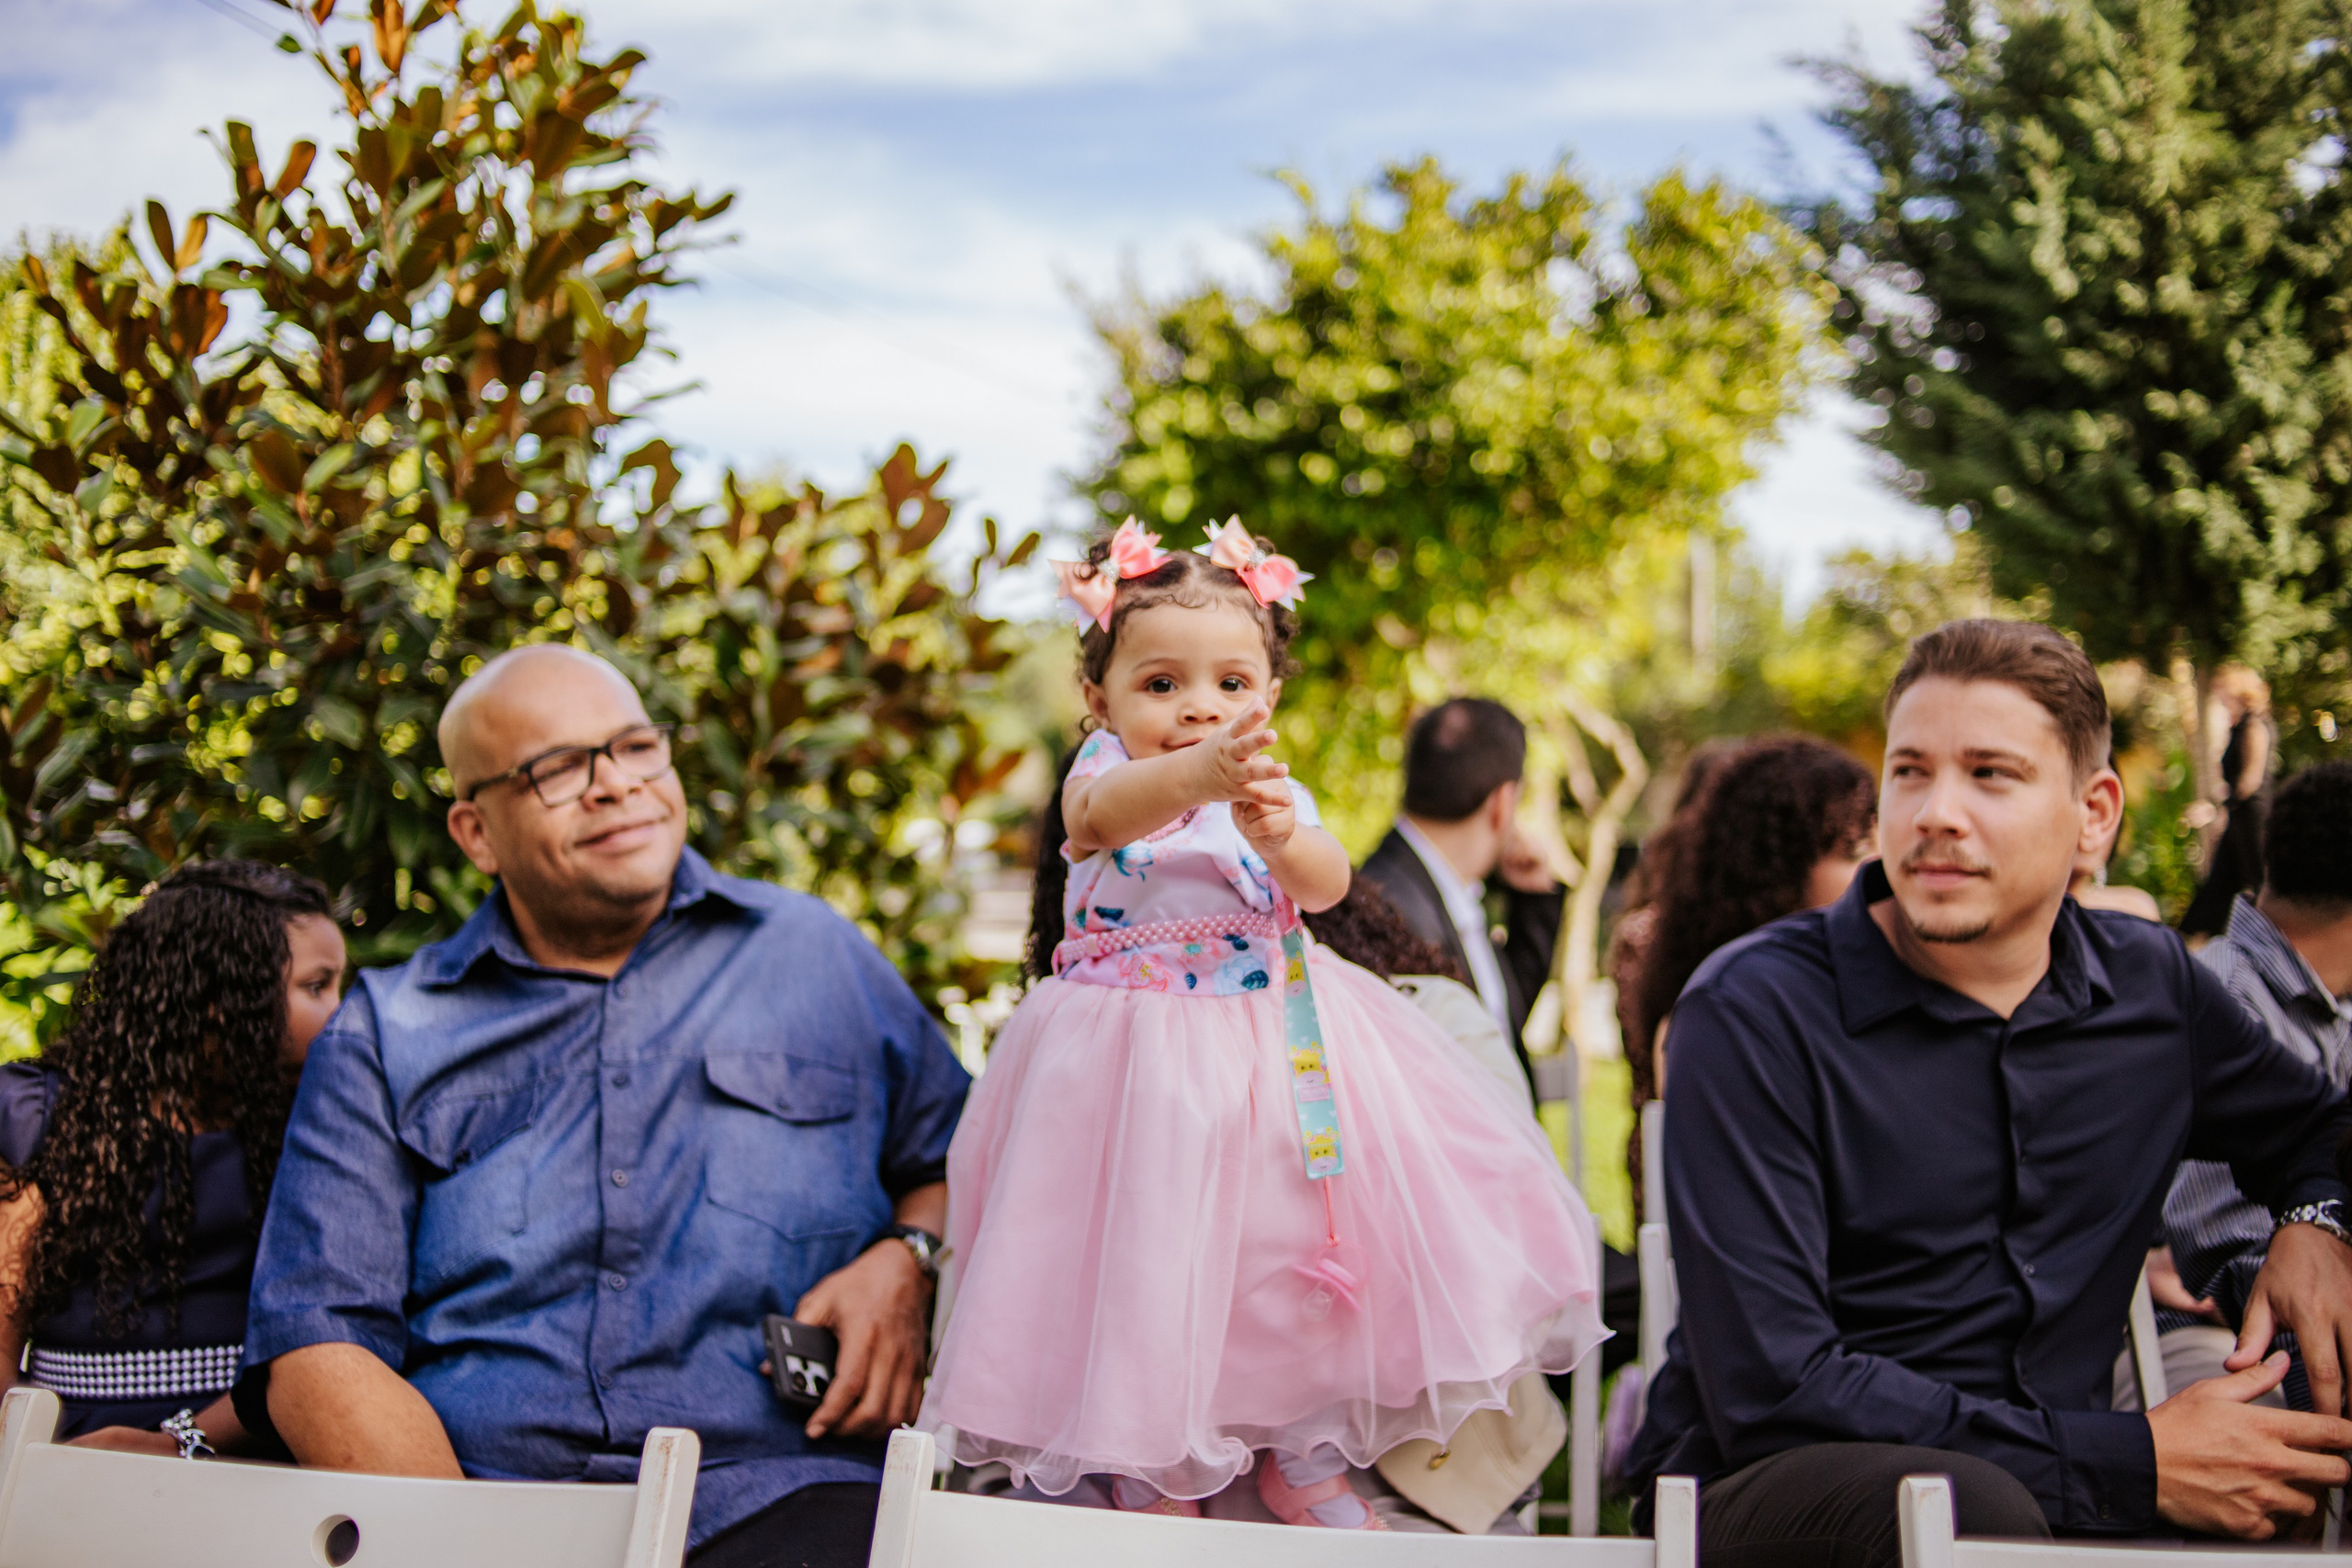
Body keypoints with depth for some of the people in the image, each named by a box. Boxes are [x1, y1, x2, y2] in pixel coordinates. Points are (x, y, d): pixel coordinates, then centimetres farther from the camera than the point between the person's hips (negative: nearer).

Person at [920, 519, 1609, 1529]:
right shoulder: (1105, 773, -8)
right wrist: (1193, 774, -57)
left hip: (1275, 1042, 4)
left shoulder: (1273, 788, 5)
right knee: (1149, 1256, -2)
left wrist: (1281, 837, -38)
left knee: (1299, 1242, 7)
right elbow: (1108, 811, -35)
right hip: (1142, 1055, -4)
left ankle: (1299, 1457, 25)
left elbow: (1327, 886, -14)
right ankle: (1155, 1480, 17)